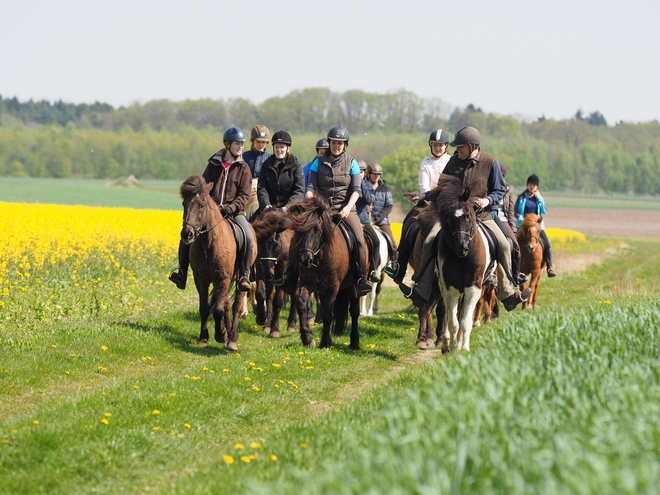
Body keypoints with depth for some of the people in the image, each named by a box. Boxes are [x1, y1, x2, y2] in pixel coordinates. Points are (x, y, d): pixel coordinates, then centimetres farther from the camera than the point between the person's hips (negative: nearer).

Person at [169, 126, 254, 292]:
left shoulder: (243, 168, 4)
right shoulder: (214, 164, 9)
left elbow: (244, 195, -3)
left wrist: (231, 207, -20)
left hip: (234, 211, -2)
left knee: (248, 237, -28)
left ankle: (244, 276, -17)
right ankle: (181, 273, -4)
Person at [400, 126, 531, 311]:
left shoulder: (491, 163, -4)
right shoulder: (454, 161, 4)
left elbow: (500, 191, 3)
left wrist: (487, 200, -16)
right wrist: (424, 196, 5)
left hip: (481, 215, -1)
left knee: (503, 245, -17)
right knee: (430, 242, -19)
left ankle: (507, 294, -2)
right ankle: (422, 291, -14)